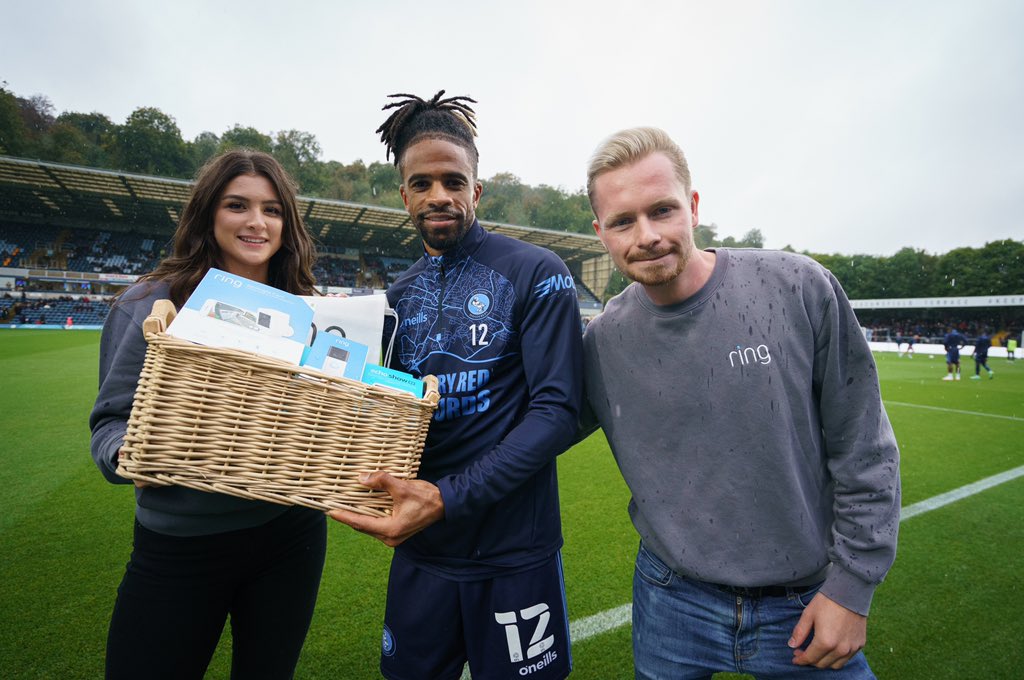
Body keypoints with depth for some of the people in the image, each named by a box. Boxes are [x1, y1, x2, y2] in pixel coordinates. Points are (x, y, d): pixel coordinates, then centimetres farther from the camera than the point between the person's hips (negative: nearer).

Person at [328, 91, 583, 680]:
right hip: (420, 549, 5)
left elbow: (556, 411, -16)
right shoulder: (400, 296, 7)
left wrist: (448, 497, -24)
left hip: (514, 552, -4)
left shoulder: (537, 274, -10)